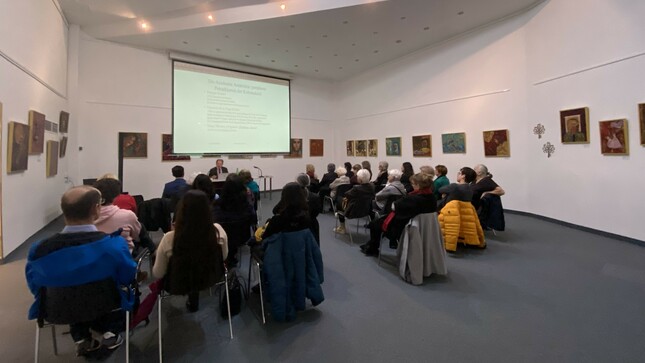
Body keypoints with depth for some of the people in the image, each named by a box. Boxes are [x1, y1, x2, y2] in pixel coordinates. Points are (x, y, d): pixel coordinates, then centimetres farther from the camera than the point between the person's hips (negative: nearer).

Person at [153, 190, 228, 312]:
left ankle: (192, 298, 45)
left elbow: (158, 274, -13)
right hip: (210, 279, 1)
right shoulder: (218, 231, -27)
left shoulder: (169, 239, -31)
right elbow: (223, 258, -6)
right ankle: (193, 300, 46)